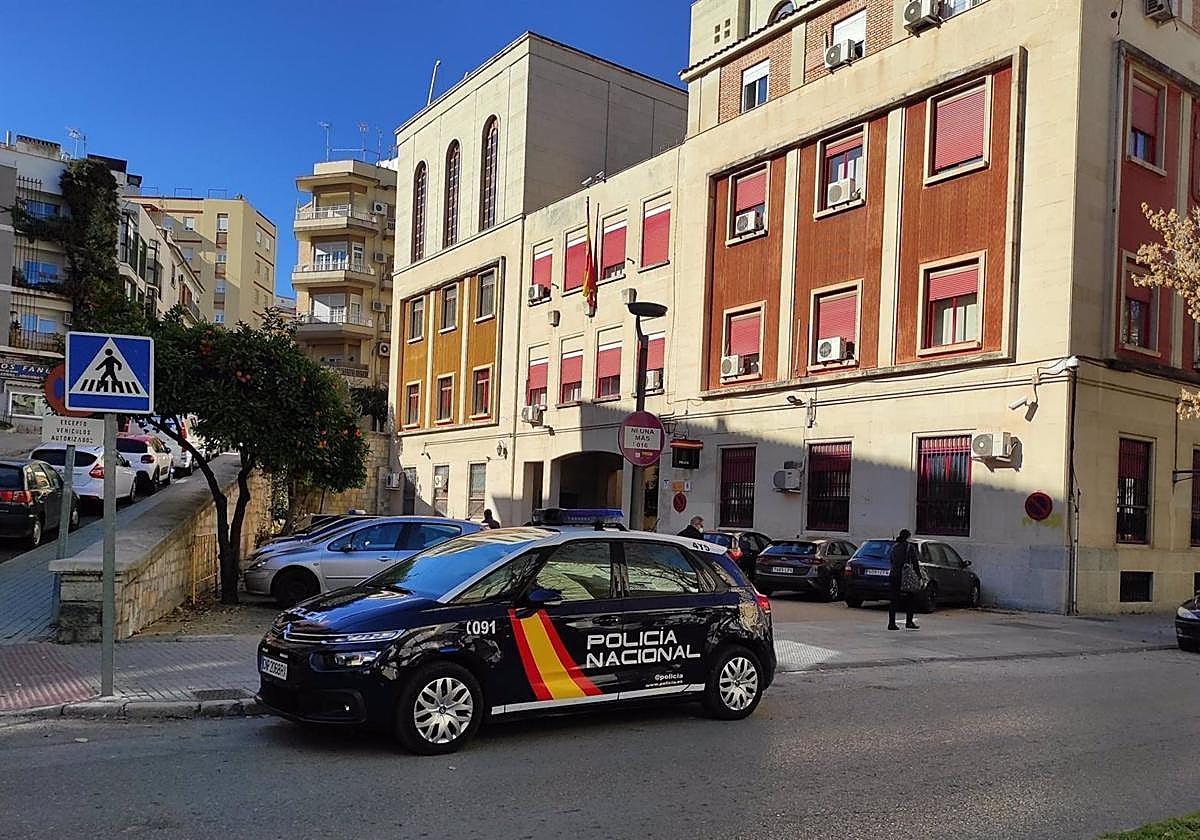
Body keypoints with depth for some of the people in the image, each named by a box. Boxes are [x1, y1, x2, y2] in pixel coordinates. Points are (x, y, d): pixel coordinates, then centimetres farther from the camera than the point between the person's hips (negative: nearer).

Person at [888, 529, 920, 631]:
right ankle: (909, 622, 5)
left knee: (894, 600, 6)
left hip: (894, 576, 5)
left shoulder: (894, 546, 10)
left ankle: (891, 623, 2)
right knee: (908, 600, 7)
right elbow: (915, 563, -8)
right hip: (906, 576, -5)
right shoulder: (910, 547, -6)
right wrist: (918, 575, -3)